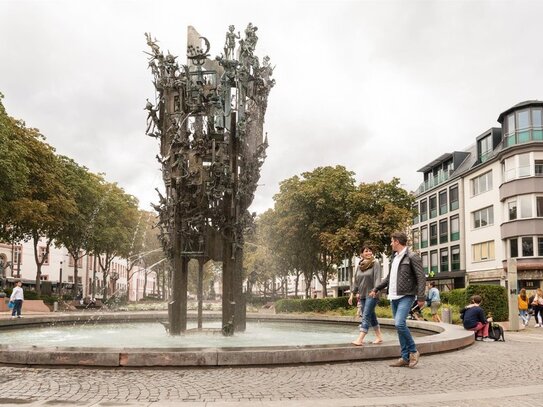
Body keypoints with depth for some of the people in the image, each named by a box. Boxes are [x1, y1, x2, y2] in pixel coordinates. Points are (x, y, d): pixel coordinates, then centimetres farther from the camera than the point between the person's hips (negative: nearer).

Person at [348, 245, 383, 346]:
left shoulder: (375, 263, -6)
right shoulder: (359, 266, 11)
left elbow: (377, 278, -16)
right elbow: (356, 281, 17)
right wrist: (352, 294, 15)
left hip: (372, 295, -6)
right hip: (362, 295, 6)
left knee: (366, 316, -13)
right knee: (371, 316, 12)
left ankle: (360, 339, -18)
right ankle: (379, 337, 24)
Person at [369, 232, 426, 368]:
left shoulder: (412, 257, -7)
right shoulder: (396, 258, 16)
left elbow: (421, 278, -12)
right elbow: (389, 277, 27)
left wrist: (421, 297, -20)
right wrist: (376, 289, 28)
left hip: (406, 296, -8)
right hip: (394, 297, 8)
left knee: (399, 324, -21)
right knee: (399, 326, 6)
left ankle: (413, 351, -3)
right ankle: (405, 357, 11)